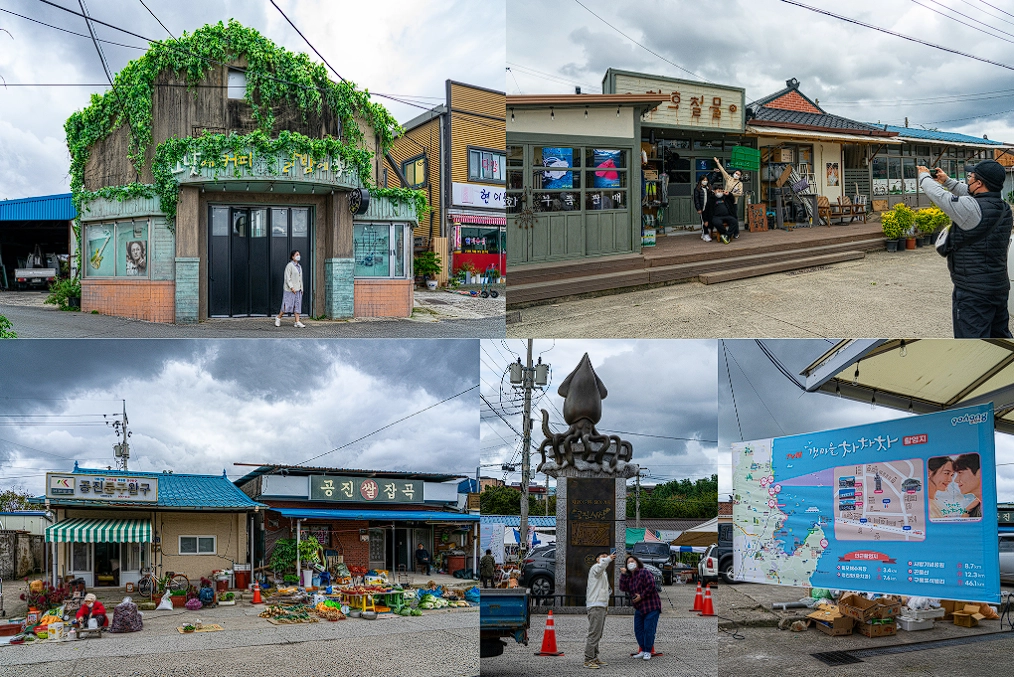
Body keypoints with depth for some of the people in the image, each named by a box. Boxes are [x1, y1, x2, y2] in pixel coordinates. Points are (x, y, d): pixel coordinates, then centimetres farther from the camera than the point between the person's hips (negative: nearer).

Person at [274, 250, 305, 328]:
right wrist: (291, 287, -20)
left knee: (297, 305, 1)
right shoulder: (289, 266, -9)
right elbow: (287, 277, -14)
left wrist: (301, 289, 14)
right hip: (289, 289, -7)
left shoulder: (299, 266, 14)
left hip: (297, 289, 7)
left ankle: (297, 322, -2)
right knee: (288, 305, -4)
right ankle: (278, 317, 14)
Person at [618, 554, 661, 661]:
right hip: (639, 608, 8)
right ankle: (643, 650, 17)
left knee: (648, 629, -8)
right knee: (638, 630, 7)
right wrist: (623, 574, -4)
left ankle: (648, 652, -1)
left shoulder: (644, 572, -9)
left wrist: (641, 596, -16)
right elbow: (623, 588, 1)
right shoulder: (628, 577, 13)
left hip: (651, 606, -8)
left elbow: (651, 585, -19)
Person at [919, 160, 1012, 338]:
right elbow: (970, 194, 22)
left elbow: (939, 196, -10)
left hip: (973, 292, -9)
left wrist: (925, 177, 9)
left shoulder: (972, 208, -21)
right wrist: (947, 181, 31)